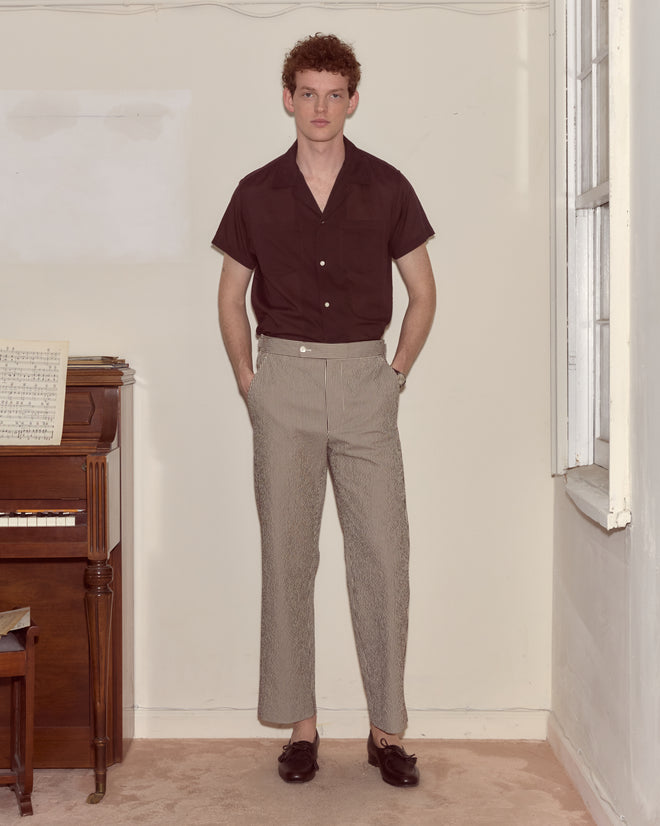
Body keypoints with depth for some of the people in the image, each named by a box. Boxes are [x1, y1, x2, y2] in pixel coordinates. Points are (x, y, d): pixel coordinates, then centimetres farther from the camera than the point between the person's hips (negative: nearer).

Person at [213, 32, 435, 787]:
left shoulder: (386, 188, 3)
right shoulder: (257, 194, 4)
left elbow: (422, 293, 10)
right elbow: (231, 297, 14)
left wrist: (397, 375, 4)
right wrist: (248, 382, 6)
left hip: (365, 378, 0)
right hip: (285, 379, 1)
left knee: (382, 555, -1)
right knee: (286, 555, 3)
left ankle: (387, 729, 11)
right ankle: (300, 725, 14)